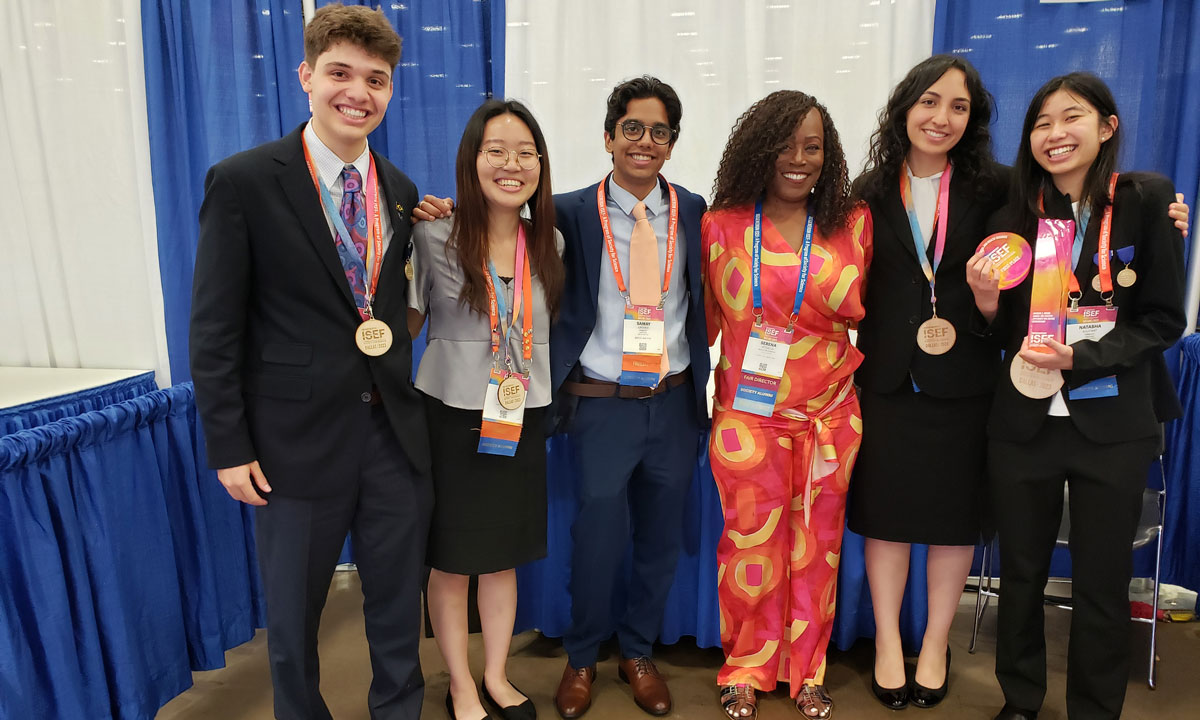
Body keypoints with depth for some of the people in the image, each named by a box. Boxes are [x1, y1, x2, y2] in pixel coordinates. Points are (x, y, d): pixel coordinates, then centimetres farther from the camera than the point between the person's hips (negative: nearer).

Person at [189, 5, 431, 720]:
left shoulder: (401, 191, 6)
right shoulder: (243, 182, -9)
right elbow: (214, 328, -8)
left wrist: (402, 392, 5)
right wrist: (229, 447, -9)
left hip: (394, 432, 4)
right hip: (299, 437, -3)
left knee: (399, 604, 17)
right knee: (293, 613, 16)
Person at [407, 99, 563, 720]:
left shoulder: (550, 244, 1)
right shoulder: (433, 237, -11)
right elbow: (404, 325, -3)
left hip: (521, 424, 4)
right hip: (450, 420, -3)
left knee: (503, 558, 17)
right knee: (450, 564, 11)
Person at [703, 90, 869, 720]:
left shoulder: (853, 225, 3)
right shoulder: (721, 225, 0)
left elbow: (869, 314, 10)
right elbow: (704, 320, 6)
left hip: (830, 416, 2)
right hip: (747, 415, -1)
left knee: (816, 545, 12)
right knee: (751, 547, 7)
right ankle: (747, 669, 29)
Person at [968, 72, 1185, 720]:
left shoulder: (1145, 201, -4)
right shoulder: (1013, 218, 3)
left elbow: (1163, 321, -5)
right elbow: (1006, 332, 7)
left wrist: (1079, 358, -18)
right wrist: (987, 300, -14)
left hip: (1113, 425, -2)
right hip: (1023, 420, 2)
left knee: (1102, 585, 9)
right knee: (1021, 574, 14)